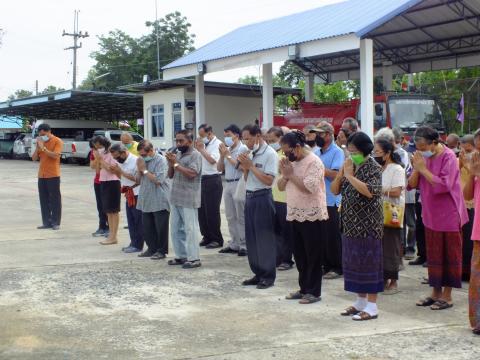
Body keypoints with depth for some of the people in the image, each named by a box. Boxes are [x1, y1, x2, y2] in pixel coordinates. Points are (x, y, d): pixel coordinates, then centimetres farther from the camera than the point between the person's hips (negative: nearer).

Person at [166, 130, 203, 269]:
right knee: (176, 229, 12)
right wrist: (170, 163, -2)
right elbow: (170, 175, 16)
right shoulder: (178, 155, 15)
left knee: (190, 229, -5)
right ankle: (181, 256, 21)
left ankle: (194, 258, -2)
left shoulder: (195, 155, -8)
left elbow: (192, 173, -21)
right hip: (176, 198, 8)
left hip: (189, 199, -8)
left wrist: (176, 163, -18)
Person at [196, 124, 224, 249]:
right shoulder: (204, 145, 15)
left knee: (212, 211, -4)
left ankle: (217, 240, 5)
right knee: (201, 210, 10)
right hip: (202, 179, 8)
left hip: (213, 180, -8)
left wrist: (201, 149, -13)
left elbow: (212, 160, -20)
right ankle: (207, 237, 21)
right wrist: (196, 148, 6)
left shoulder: (217, 144, -7)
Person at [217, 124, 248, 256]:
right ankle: (234, 244, 19)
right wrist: (222, 155, 0)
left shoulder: (243, 149, -7)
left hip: (239, 184, -8)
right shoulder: (227, 149, 14)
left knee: (241, 217, -4)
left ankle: (244, 245, 0)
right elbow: (219, 168, 13)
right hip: (228, 184, 8)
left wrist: (228, 155, -11)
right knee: (231, 217, 11)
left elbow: (239, 166, -17)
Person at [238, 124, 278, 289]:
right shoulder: (251, 154, 12)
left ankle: (268, 276, 7)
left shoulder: (269, 154, -11)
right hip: (249, 197, 8)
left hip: (263, 198, -8)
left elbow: (269, 180, -19)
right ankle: (258, 273, 22)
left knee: (265, 238, -2)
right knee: (251, 237, 12)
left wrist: (251, 166, -14)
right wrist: (244, 166, 0)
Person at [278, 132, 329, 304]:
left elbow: (310, 188, -24)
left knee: (313, 256, 1)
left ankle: (314, 291, 8)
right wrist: (285, 175, -8)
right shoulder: (291, 161, 11)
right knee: (299, 255, 13)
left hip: (312, 216, -8)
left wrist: (291, 174, -17)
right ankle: (304, 288, 24)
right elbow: (281, 187, 12)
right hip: (295, 215, 8)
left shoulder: (314, 162, -13)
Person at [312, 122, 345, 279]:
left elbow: (335, 175, -19)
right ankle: (326, 265, 20)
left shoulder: (337, 152, -7)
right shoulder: (316, 152, 13)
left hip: (331, 200, -7)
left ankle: (337, 267, 9)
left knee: (332, 236, -1)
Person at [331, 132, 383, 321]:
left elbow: (370, 191, -25)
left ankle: (372, 306, 2)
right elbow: (334, 190, 10)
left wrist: (349, 175, -20)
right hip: (350, 224, 7)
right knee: (354, 262, 12)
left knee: (368, 262, -3)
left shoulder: (374, 168, -9)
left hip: (367, 224, -7)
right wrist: (341, 173, -7)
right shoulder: (349, 166, 11)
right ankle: (361, 301, 23)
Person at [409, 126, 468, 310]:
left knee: (450, 255, 3)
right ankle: (436, 292, 22)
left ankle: (447, 295, 11)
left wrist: (423, 169, -22)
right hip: (431, 215, 7)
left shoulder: (448, 157, -14)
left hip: (449, 215, -6)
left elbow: (443, 185, -25)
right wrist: (416, 168, -13)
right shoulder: (424, 157, 5)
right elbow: (412, 184, 3)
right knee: (433, 254, 12)